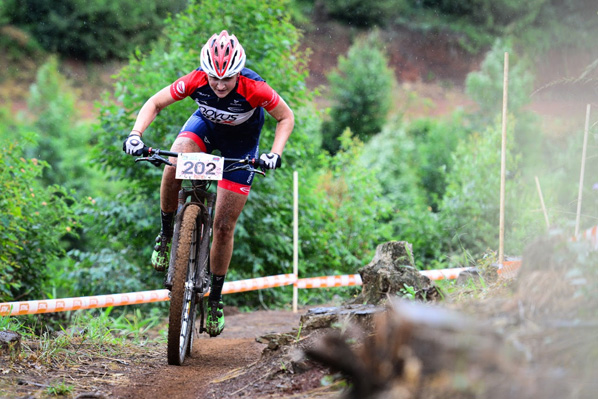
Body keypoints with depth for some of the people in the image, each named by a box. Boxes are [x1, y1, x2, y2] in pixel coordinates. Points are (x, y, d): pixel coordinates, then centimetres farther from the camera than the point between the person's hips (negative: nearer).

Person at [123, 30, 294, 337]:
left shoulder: (253, 89, -35)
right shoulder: (196, 81, -30)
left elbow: (286, 118, -19)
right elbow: (154, 104, -17)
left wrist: (275, 153, -33)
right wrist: (136, 134, -33)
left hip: (241, 142, -1)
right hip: (206, 125, 2)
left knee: (224, 226, -3)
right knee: (173, 168, -32)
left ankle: (215, 298, 13)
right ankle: (166, 234, -6)